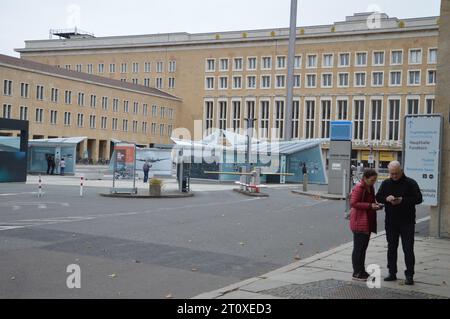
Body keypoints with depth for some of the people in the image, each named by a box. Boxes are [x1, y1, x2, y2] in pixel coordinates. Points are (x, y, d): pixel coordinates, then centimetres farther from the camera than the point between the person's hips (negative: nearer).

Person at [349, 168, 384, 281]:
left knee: (363, 247, 14)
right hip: (359, 222, -9)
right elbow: (353, 203, -20)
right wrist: (370, 205, -23)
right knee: (358, 247, -2)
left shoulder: (370, 188, 13)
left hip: (368, 223, 9)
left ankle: (362, 271, 22)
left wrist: (376, 205, 4)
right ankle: (357, 273, 5)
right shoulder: (359, 188, -14)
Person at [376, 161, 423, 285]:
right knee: (391, 248, 10)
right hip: (391, 222, 4)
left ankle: (409, 275, 3)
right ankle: (392, 273, 19)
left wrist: (403, 200, -21)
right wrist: (386, 198, -13)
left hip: (407, 222, -4)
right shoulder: (386, 184, 7)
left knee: (408, 249, -3)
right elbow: (378, 197, 9)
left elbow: (419, 199, -8)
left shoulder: (410, 183, -5)